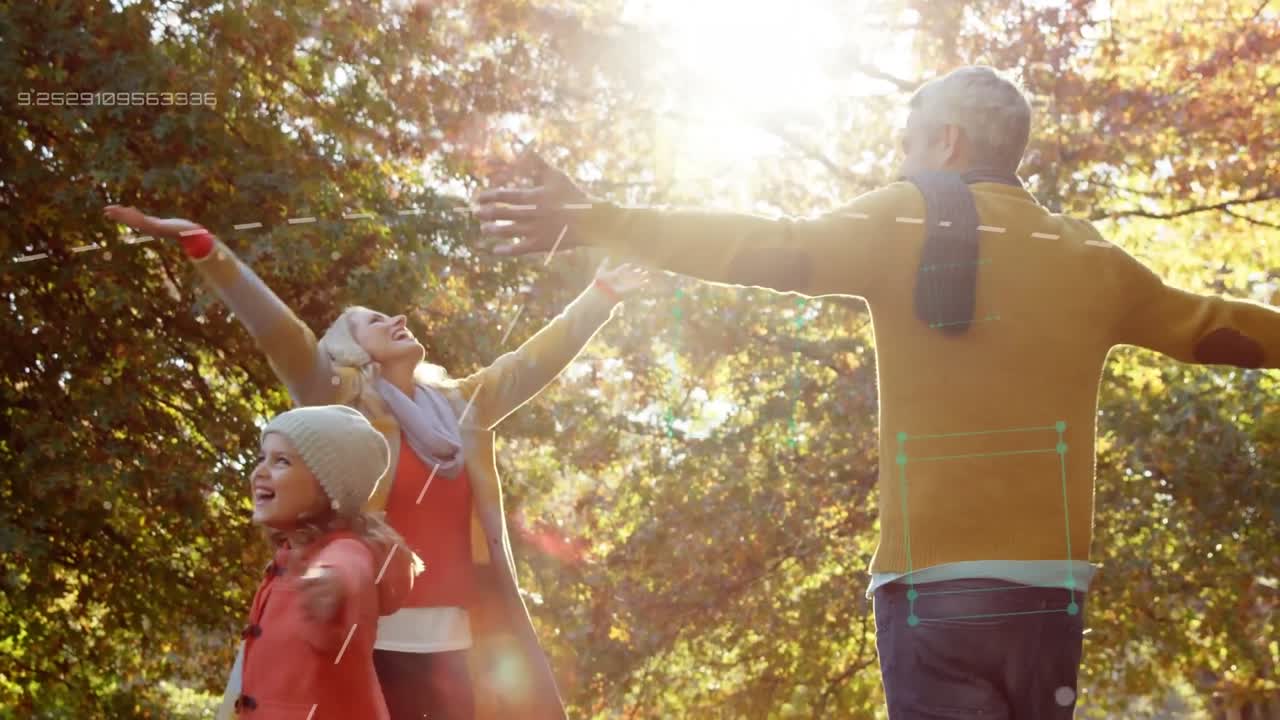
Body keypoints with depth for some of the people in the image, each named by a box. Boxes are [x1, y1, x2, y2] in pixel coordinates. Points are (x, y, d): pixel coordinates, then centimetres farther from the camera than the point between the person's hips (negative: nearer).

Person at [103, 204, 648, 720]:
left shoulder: (462, 406, 18)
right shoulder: (343, 407, 3)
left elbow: (537, 358, 26)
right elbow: (279, 332, -8)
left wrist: (602, 295, 30)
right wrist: (203, 247, -20)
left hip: (464, 644, 4)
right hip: (385, 642, -4)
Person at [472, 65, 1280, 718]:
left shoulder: (910, 222, 0)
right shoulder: (1092, 260, 13)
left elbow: (768, 248, -11)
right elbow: (1211, 326, 27)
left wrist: (599, 222, -14)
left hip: (935, 586, -4)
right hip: (1051, 590, 4)